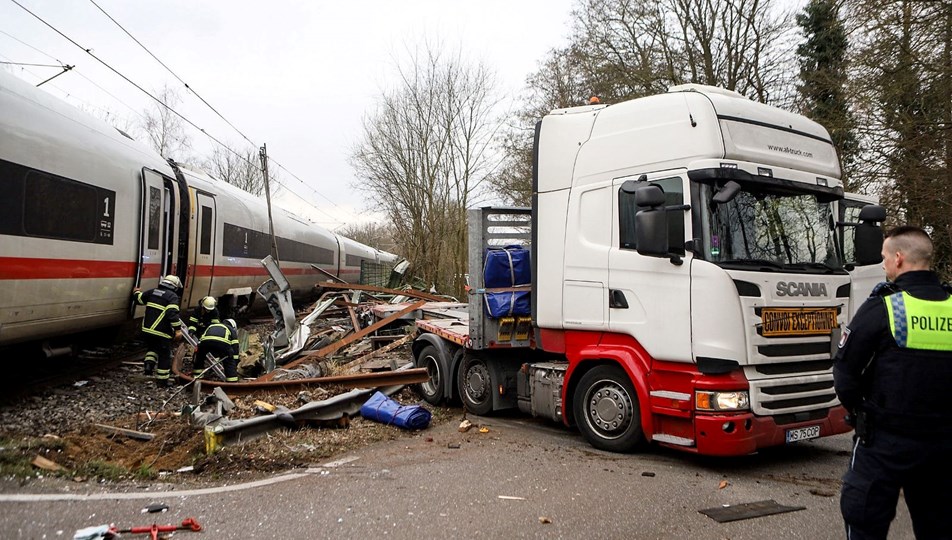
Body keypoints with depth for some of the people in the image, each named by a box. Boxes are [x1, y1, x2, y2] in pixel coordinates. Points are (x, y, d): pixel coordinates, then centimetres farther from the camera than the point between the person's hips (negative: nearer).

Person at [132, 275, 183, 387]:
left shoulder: (151, 292, 8)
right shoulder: (172, 296, -11)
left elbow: (138, 299, 22)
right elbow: (172, 314, -22)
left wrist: (136, 292, 44)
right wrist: (178, 329, -18)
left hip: (147, 330, 6)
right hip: (162, 333, -6)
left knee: (153, 348, 32)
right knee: (164, 355, 8)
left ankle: (149, 363, 7)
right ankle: (162, 380, 14)